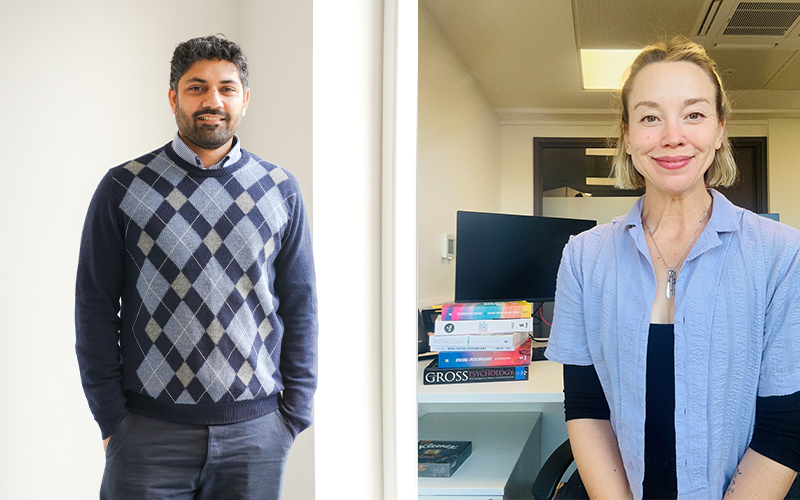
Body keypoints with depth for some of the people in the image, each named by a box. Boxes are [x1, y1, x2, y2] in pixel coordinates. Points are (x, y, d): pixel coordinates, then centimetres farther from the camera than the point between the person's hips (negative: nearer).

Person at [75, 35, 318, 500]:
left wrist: (295, 413, 2)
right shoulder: (124, 187, 0)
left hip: (257, 431, 2)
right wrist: (111, 418, -3)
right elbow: (96, 308, 1)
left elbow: (300, 307, 7)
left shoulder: (281, 190, 6)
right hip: (149, 429, -1)